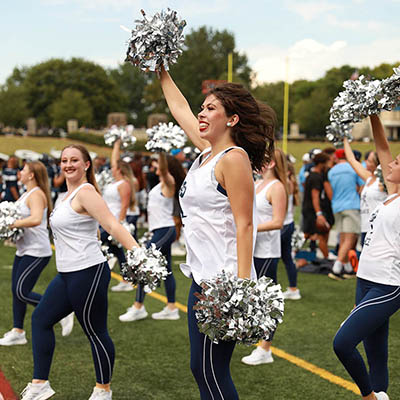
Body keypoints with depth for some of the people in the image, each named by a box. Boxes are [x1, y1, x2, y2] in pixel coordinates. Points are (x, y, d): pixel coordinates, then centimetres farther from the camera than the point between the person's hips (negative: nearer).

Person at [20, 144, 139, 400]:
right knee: (41, 319, 13)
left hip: (88, 273, -11)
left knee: (95, 332, 1)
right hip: (67, 274, 11)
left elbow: (113, 226, -23)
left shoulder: (86, 192, -14)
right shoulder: (70, 194, 13)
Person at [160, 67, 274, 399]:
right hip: (203, 278, 9)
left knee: (210, 370, -5)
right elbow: (180, 109, 28)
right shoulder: (207, 151, 12)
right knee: (202, 369, 13)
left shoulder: (234, 158, -13)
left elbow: (244, 225, -19)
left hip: (224, 280, -9)